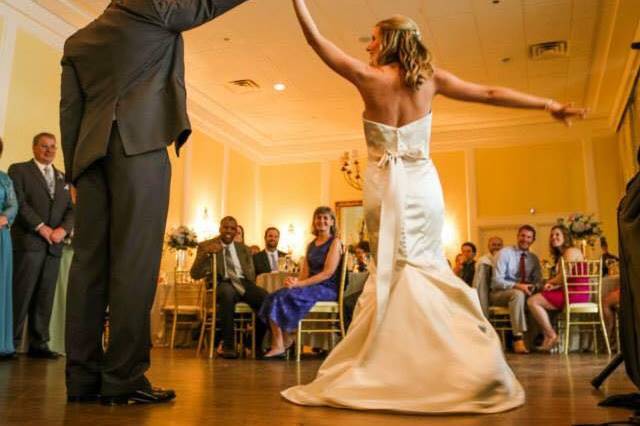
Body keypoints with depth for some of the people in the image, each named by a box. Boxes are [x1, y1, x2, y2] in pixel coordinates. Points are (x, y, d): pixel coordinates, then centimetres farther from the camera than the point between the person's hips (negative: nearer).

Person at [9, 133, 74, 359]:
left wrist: (63, 229, -4)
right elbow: (19, 203, -5)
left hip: (54, 245, 5)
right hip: (28, 241, -4)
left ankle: (39, 343, 7)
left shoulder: (62, 177, 21)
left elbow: (70, 209, 15)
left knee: (45, 297, 3)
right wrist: (41, 227, -12)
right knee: (21, 294, -6)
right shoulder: (18, 170, 7)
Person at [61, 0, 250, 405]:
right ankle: (124, 379, -11)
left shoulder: (77, 41, 25)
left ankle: (82, 378, 3)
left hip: (91, 152, 6)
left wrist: (74, 170, 16)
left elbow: (69, 111, 18)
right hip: (140, 144, -6)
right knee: (134, 260, -10)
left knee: (89, 260, 2)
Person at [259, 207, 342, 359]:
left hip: (327, 288, -6)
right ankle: (283, 341, -21)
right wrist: (295, 281, -11)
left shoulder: (335, 242, 0)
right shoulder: (311, 245, 21)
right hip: (311, 287, 6)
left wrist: (299, 284, -18)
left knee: (284, 296, -26)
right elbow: (305, 272, 14)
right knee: (274, 296, -18)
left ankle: (280, 345, -16)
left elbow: (328, 272, -12)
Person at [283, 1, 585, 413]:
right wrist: (549, 104, 16)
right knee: (425, 266, 9)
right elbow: (491, 94, 8)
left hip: (386, 185, -2)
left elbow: (316, 39, 3)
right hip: (422, 184, 2)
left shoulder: (370, 77, -1)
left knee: (391, 270, 4)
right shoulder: (431, 79, 5)